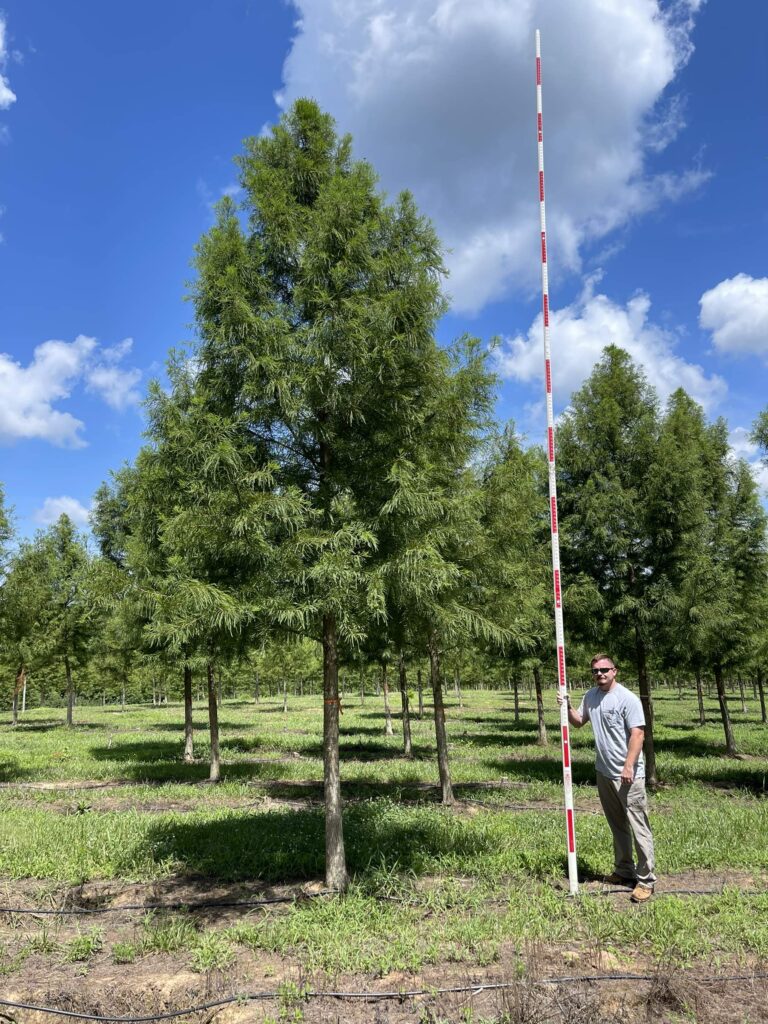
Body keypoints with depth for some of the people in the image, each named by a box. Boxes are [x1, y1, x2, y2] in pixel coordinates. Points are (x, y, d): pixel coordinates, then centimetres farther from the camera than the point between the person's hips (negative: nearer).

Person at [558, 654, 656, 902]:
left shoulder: (627, 699, -14)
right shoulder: (590, 696, 8)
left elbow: (638, 734, -18)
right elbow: (579, 721, 20)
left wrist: (628, 767, -23)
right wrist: (567, 707, 1)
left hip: (628, 775, -7)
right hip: (604, 772, 8)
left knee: (639, 827, -3)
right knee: (617, 826, 18)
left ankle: (645, 880, 4)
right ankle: (624, 871, 30)